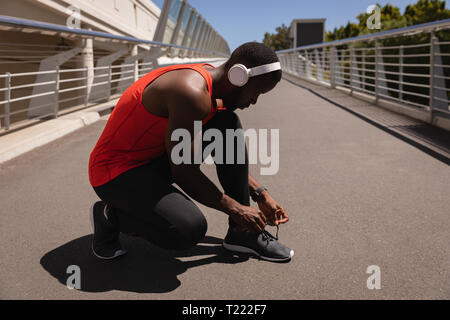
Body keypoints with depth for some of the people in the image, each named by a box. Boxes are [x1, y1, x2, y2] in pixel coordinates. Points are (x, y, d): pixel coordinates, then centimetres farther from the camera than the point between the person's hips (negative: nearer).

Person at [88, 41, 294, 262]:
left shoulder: (213, 85, 3)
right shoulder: (193, 93, -28)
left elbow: (231, 155, 15)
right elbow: (182, 171, -23)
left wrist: (260, 194, 11)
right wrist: (234, 208, -13)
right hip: (116, 172, -9)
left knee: (228, 124, -3)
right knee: (191, 229, -30)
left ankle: (241, 233, 0)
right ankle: (111, 215, -1)